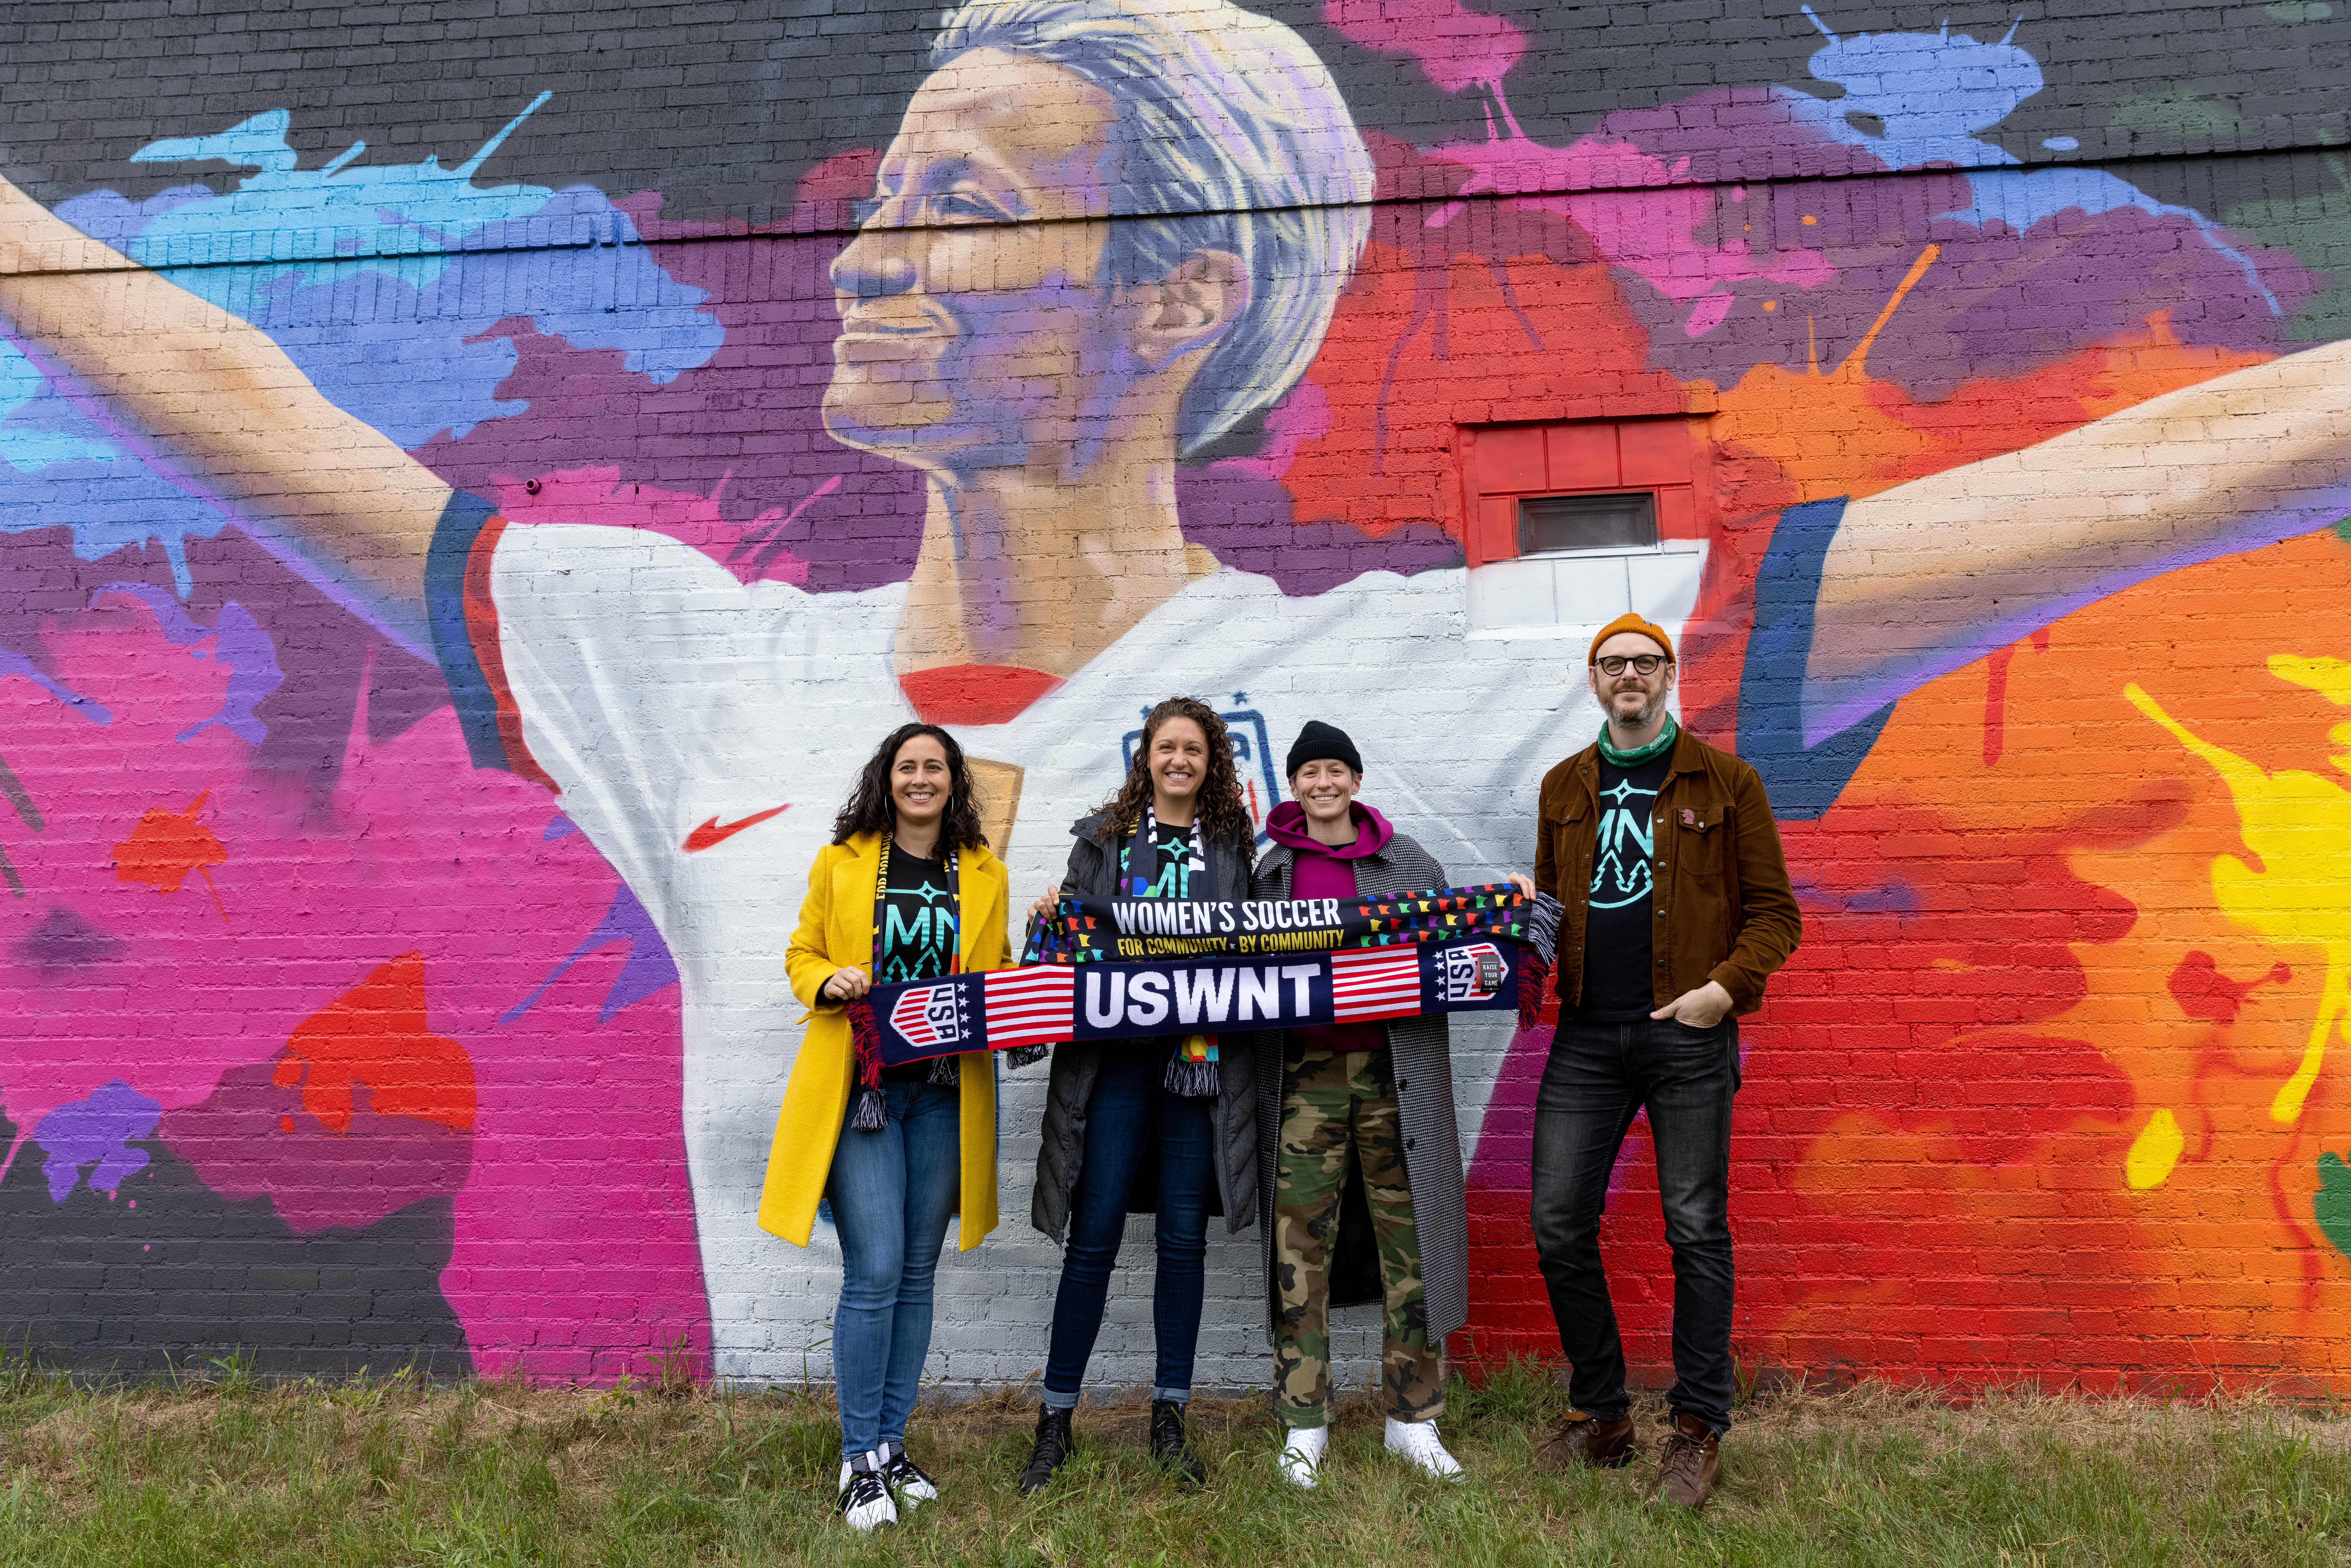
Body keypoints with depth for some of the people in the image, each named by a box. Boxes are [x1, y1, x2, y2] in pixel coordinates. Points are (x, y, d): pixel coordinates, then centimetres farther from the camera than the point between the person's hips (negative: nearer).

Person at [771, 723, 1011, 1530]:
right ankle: (860, 1462, 6)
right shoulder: (839, 863, 4)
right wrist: (829, 983, -12)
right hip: (858, 1088, -3)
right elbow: (802, 953, 9)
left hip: (945, 1094, 3)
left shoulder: (983, 874, 10)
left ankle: (891, 1444, 23)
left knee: (916, 1274, 10)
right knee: (874, 1273, -8)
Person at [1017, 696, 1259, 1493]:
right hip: (1117, 1058, -1)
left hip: (1202, 1058, 1)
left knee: (1184, 1237, 6)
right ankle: (1056, 1420, 13)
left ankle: (1170, 1418, 19)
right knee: (1094, 1238, 1)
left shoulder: (1234, 844, 10)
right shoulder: (1104, 836, 9)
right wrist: (1051, 917, -11)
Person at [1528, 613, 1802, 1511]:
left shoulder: (1724, 783, 3)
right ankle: (1600, 1418, 19)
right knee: (1559, 1226, 2)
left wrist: (1726, 986, -13)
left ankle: (1699, 1430, 15)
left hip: (1688, 1034, -3)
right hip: (1586, 1035, 4)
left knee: (1696, 1229, 1)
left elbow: (1775, 912, 2)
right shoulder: (1564, 788, 14)